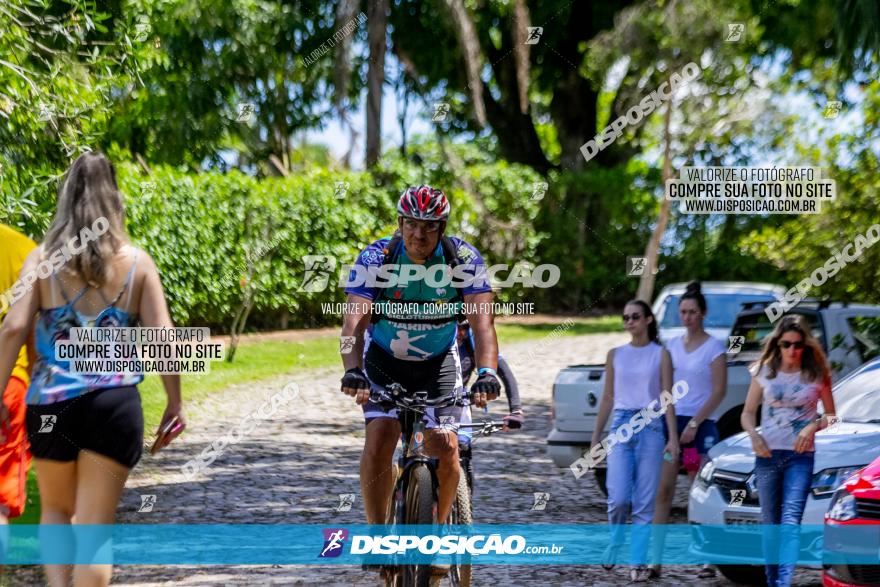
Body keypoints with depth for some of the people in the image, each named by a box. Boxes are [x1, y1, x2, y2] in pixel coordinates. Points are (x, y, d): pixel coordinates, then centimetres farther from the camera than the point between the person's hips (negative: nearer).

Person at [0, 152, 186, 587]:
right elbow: (163, 337, -2)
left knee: (56, 510, 23)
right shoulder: (136, 262, 3)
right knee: (95, 527, 4)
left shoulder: (42, 259, 2)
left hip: (50, 404, 1)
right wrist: (174, 403, 6)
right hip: (114, 403, -1)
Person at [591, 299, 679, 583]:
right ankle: (614, 546, 17)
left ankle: (638, 562, 4)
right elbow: (608, 398, 14)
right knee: (618, 498, -10)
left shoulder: (660, 354, 5)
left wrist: (673, 436, -8)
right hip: (621, 425, 1)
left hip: (650, 425, -1)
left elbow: (668, 397, 1)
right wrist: (596, 437, 12)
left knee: (644, 502, -2)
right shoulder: (615, 355, 11)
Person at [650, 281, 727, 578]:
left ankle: (708, 561, 5)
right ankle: (656, 561, -4)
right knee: (663, 491, -3)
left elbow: (719, 390, -8)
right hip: (671, 421, 4)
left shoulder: (714, 347, -3)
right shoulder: (672, 345, 12)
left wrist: (694, 424, -13)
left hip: (700, 426, -4)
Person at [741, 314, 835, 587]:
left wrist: (814, 426, -12)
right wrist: (753, 435, -10)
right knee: (770, 523, 7)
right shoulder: (764, 372, 6)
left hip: (801, 456, -2)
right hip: (767, 454, 2)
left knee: (791, 520, -17)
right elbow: (747, 413, 11)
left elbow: (831, 415, 9)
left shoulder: (817, 375, 3)